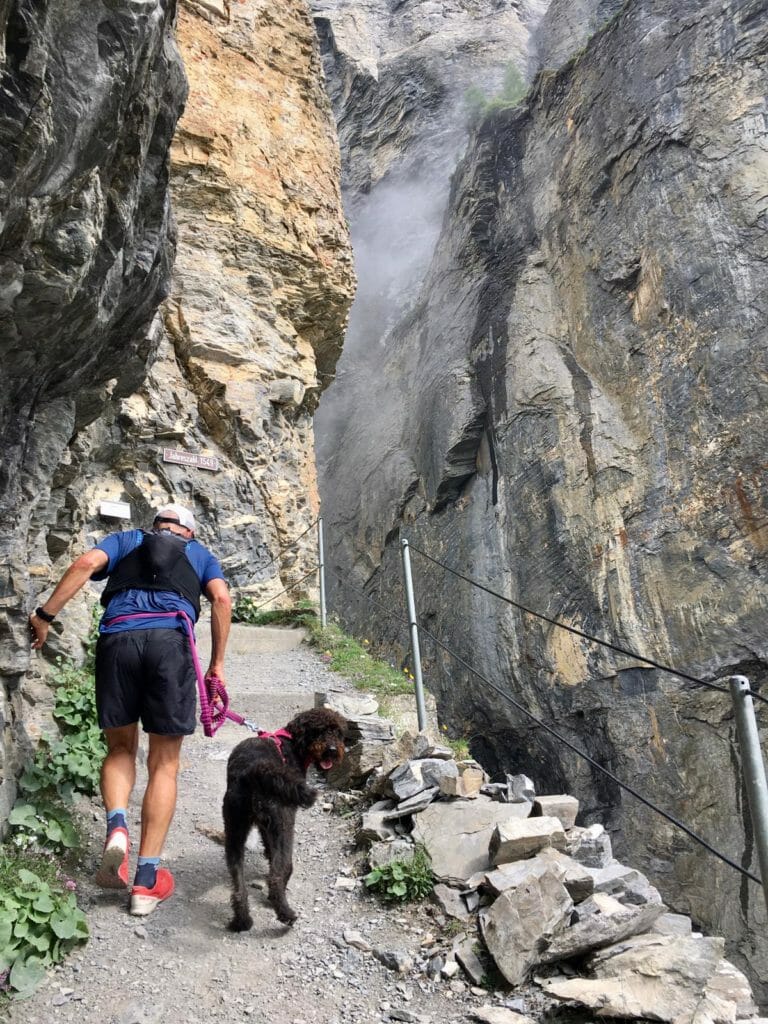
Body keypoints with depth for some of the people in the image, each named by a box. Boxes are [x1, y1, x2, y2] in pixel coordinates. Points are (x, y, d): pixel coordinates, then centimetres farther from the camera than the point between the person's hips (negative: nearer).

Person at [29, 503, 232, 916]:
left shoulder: (127, 539, 27)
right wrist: (217, 663, 10)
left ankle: (116, 827, -7)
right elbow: (221, 598, 9)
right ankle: (146, 879, 4)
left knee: (120, 748, 19)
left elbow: (87, 562, 6)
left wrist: (46, 614, 6)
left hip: (118, 638, 1)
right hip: (171, 641, -1)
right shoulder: (199, 553, 27)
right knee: (163, 764, 7)